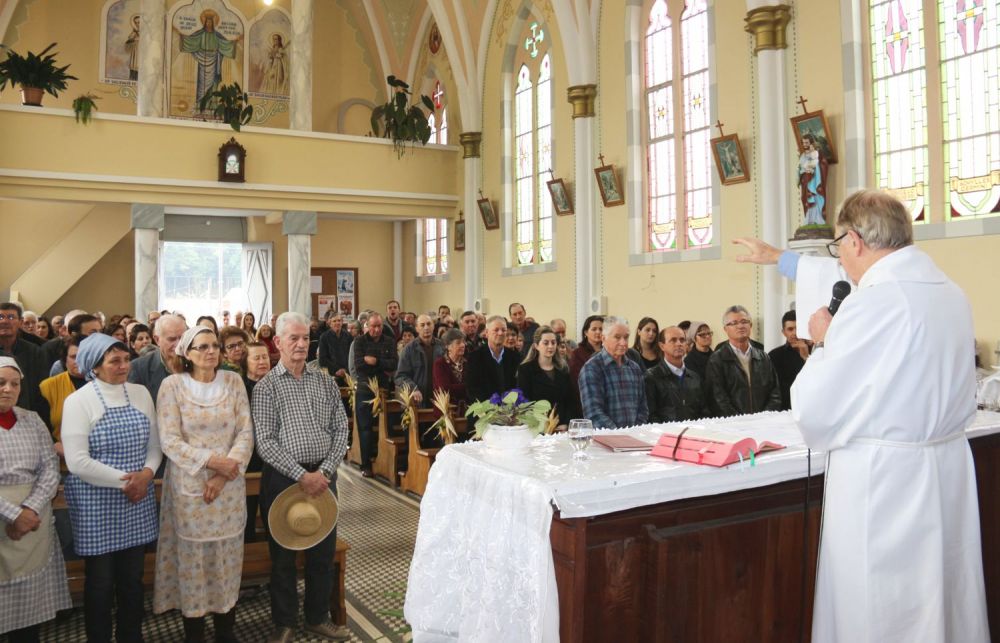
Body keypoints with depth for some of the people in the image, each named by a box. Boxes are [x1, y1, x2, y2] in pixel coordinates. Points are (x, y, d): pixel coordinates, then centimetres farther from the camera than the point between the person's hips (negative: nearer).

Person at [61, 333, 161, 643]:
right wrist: (124, 479, -16)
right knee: (100, 581, 9)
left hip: (137, 501, 4)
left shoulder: (140, 393, 5)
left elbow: (154, 444, 8)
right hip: (96, 504, -4)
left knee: (132, 578, 15)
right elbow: (77, 461, -16)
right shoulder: (78, 401, -9)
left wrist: (147, 473, -11)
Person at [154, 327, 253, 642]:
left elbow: (246, 432, -2)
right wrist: (211, 460, -18)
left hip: (229, 486, 2)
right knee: (193, 559, 6)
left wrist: (224, 474, -12)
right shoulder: (172, 385, -5)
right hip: (189, 486, -2)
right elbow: (169, 440, -10)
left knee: (227, 558, 10)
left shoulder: (233, 381, 1)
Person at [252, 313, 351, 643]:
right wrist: (302, 476, -17)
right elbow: (265, 443, -11)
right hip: (283, 478, -3)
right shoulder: (266, 387, -5)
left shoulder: (325, 381, 6)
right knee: (283, 554, 9)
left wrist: (325, 470, -8)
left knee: (324, 550, 12)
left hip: (323, 475, 3)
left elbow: (341, 428, 4)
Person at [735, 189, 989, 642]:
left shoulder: (872, 306, -21)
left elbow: (813, 408, -16)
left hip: (883, 483, -8)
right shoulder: (950, 290, 7)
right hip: (951, 472, 8)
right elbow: (853, 282, 24)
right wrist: (779, 258, 36)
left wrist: (823, 341, 1)